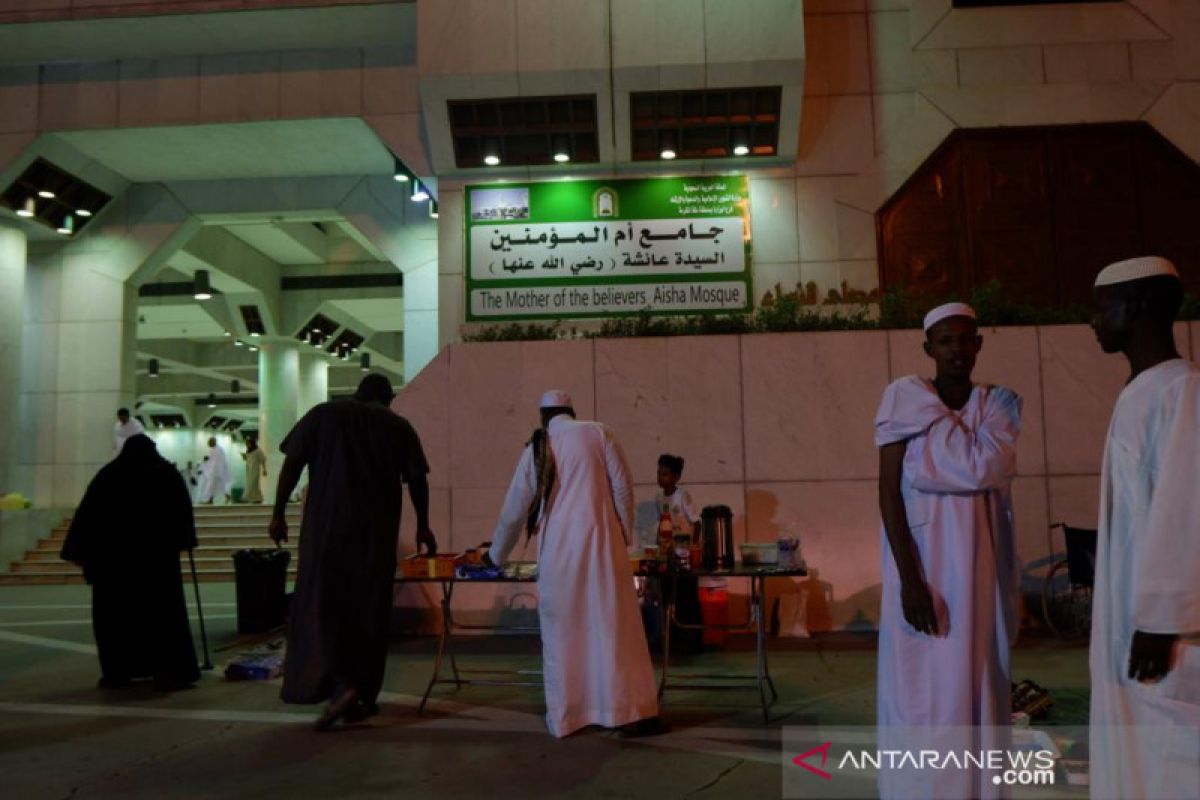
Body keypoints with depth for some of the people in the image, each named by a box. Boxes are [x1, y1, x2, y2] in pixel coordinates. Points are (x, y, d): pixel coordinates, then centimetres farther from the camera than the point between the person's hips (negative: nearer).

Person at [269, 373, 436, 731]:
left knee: (319, 605, 2)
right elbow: (417, 479, 5)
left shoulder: (322, 414, 7)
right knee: (369, 612, 8)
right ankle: (362, 697, 11)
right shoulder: (399, 426, 7)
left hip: (326, 526, -1)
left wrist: (279, 513, 7)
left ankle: (339, 685, -16)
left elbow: (291, 465, 1)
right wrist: (422, 525, 16)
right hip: (377, 531, 1)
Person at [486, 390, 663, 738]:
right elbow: (622, 487, 0)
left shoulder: (535, 449, 10)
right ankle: (631, 712, 3)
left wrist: (496, 556, 25)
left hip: (556, 549, 1)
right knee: (614, 624, 1)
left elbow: (514, 510, 13)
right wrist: (625, 534, 10)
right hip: (599, 540, -1)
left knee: (561, 631, 9)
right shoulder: (597, 433, 7)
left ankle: (564, 715, 14)